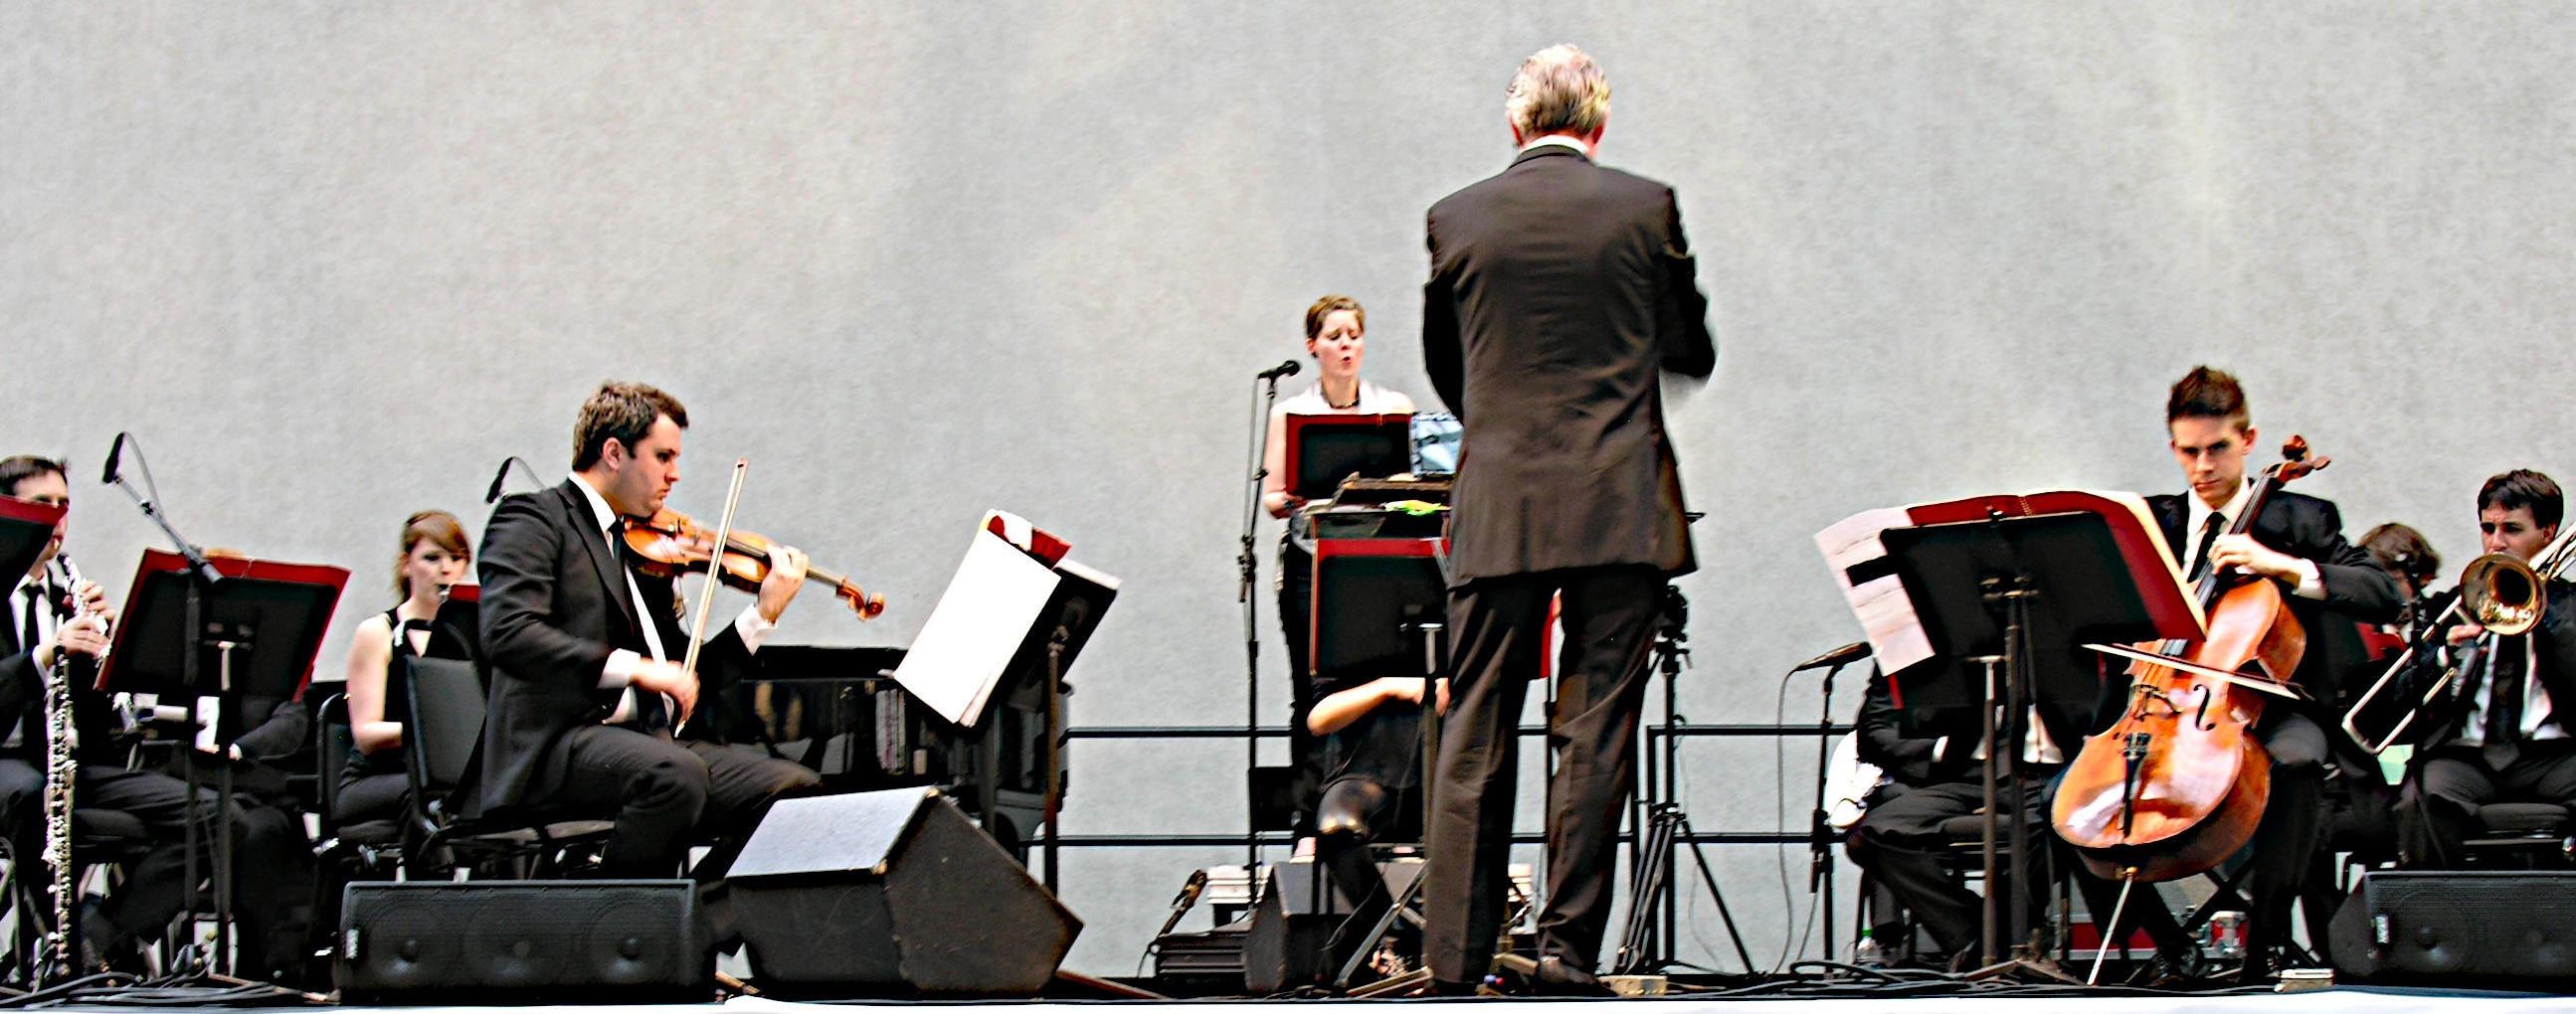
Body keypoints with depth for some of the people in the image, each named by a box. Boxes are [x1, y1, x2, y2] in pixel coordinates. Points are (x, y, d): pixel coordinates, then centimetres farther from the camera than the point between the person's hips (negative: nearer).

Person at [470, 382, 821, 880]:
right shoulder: (535, 518, 2)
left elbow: (688, 680, 21)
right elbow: (508, 634, -16)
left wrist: (764, 613, 10)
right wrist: (634, 669, -22)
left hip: (653, 741, 8)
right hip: (556, 743, -8)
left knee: (795, 789, -10)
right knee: (675, 774, -36)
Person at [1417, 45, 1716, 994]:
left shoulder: (1458, 219, 4)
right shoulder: (1645, 207, -1)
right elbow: (1693, 353, 7)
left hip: (1497, 508, 1)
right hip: (1619, 508, -1)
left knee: (1475, 739, 5)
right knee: (1595, 732, 3)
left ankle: (1455, 963, 2)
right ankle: (1566, 946, 1)